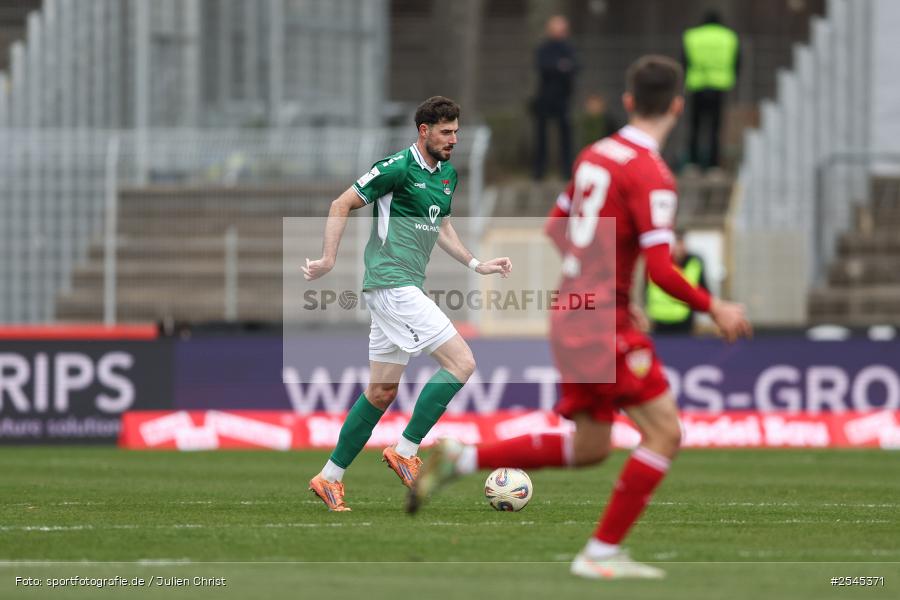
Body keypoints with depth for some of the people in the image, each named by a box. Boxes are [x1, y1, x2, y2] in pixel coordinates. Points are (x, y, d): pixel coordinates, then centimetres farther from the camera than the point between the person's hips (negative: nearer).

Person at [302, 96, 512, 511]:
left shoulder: (447, 174, 14)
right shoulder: (397, 168, -12)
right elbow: (342, 205, -7)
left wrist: (476, 265, 18)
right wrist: (329, 260, -12)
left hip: (406, 287, 9)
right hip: (391, 284, -9)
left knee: (382, 392, 11)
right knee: (461, 363, -14)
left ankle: (330, 478, 17)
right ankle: (406, 451, -9)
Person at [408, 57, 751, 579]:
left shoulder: (595, 155, 9)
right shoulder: (651, 174, -16)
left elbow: (555, 226, 21)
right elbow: (660, 270, -21)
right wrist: (715, 309, -9)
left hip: (569, 316, 9)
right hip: (605, 322, -9)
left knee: (589, 447, 17)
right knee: (664, 432, -4)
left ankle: (460, 458, 13)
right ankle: (603, 552, -4)